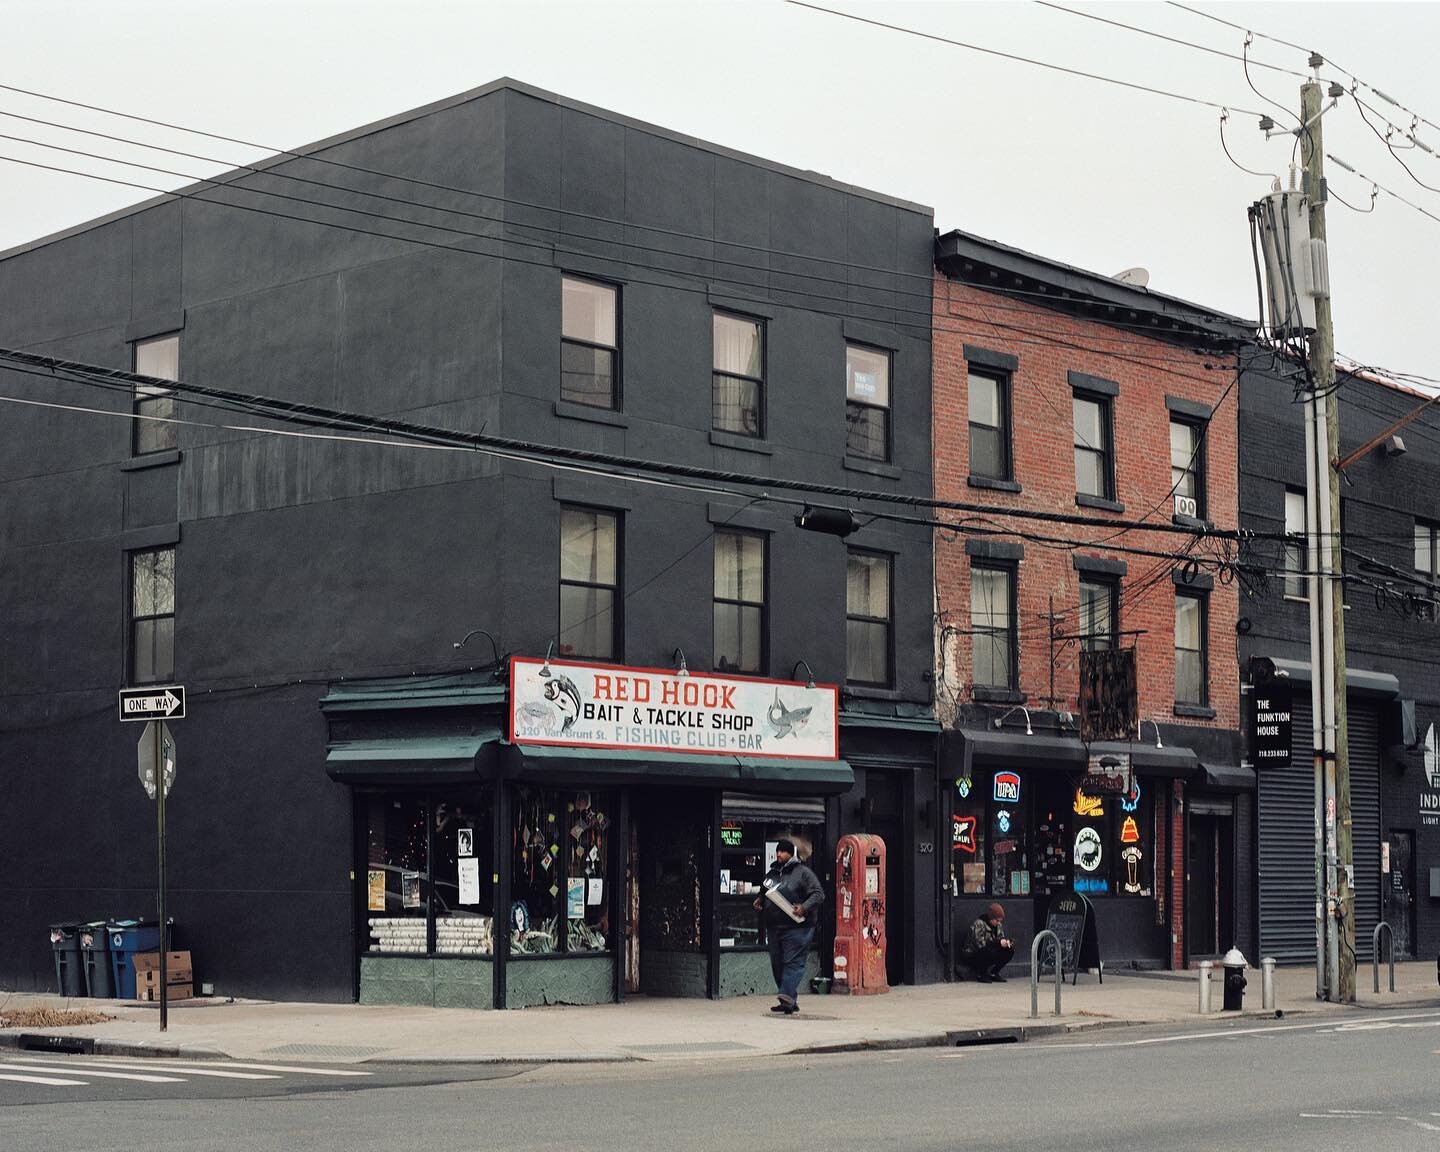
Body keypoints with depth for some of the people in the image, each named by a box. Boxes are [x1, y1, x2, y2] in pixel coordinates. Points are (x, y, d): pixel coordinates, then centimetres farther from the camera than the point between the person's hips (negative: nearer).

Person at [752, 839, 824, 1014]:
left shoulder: (802, 873, -2)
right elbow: (764, 895, 31)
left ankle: (787, 998, -20)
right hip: (773, 927, 7)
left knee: (793, 962, -13)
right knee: (777, 965, 8)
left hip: (797, 927, -7)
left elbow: (818, 894, -6)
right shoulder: (771, 874, 18)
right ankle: (792, 1001, 16)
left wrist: (804, 908, -20)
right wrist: (760, 902, 9)